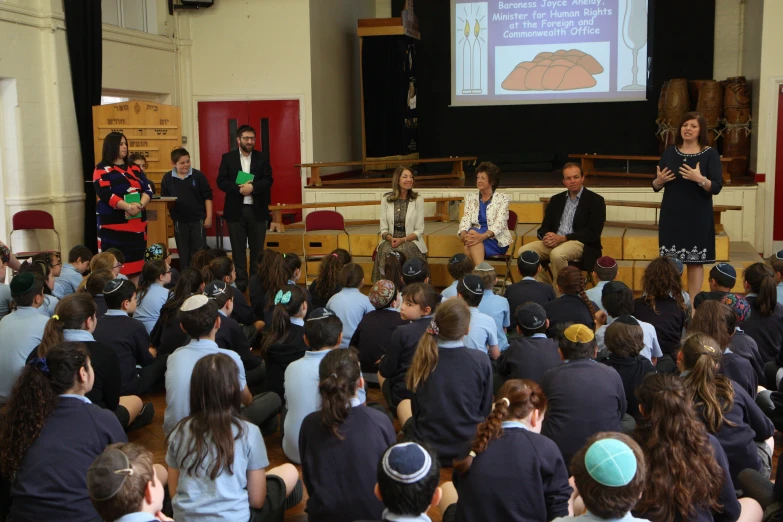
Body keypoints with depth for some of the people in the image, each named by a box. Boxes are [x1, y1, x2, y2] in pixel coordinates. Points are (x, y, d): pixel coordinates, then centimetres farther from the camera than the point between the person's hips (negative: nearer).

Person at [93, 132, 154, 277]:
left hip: (137, 224, 5)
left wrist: (140, 205, -13)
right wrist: (128, 207, -21)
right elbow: (105, 194, -13)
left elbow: (148, 190, 7)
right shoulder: (102, 170, 0)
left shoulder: (134, 169, 16)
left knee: (136, 261, 4)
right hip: (114, 226, -5)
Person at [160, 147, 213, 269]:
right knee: (183, 253, 10)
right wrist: (168, 205, -12)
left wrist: (209, 217, -5)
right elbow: (163, 199, 7)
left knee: (199, 251, 3)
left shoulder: (198, 175, -5)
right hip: (179, 221, 2)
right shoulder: (167, 178, -1)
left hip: (198, 219, -2)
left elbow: (207, 197, -2)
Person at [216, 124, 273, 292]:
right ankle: (240, 282, 13)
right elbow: (221, 182, -4)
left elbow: (268, 180, -3)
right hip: (236, 210, 0)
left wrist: (253, 187, -20)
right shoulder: (227, 158, 4)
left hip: (257, 210, 1)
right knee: (238, 249, 5)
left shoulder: (262, 157, 5)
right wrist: (239, 189, -18)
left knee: (257, 248, 7)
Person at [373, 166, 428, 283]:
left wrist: (403, 240, -16)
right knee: (385, 251, -31)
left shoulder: (418, 200, 4)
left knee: (403, 251, -33)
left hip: (411, 241, -1)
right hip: (390, 240, 1)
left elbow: (419, 230, -1)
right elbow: (383, 229, 6)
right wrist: (391, 238, -16)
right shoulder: (386, 199, 8)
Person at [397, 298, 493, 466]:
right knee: (496, 408, 31)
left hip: (427, 448, 1)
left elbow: (416, 409, 0)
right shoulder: (481, 361, -14)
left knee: (403, 404, 30)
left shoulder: (423, 358, -12)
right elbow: (485, 410, -2)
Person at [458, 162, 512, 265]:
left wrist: (483, 236, -31)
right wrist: (463, 234, -22)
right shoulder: (470, 198, 15)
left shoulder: (503, 198, 3)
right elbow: (465, 219, 3)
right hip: (476, 235, 3)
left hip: (497, 241, -3)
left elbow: (500, 223, -11)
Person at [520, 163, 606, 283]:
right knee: (524, 251, -19)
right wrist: (546, 237, -9)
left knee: (557, 254, -37)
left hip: (581, 244, -5)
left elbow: (593, 233, -8)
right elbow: (545, 227, 18)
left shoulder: (595, 201, 2)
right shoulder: (556, 199, 18)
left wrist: (562, 238, -16)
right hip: (554, 241, 5)